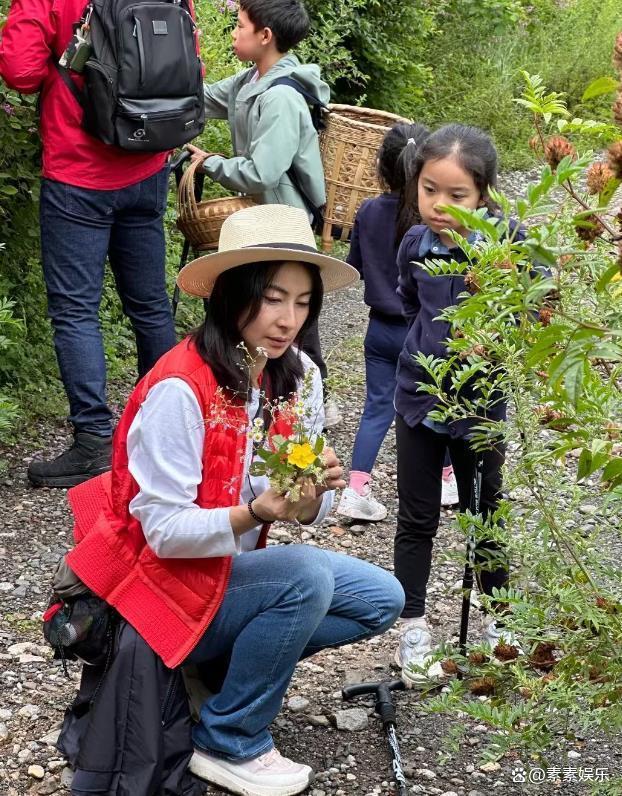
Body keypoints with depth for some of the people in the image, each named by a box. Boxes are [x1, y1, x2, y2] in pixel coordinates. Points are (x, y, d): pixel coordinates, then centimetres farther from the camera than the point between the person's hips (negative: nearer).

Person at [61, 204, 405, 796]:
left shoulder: (298, 377, -4)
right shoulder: (179, 389, -26)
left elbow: (301, 507, -1)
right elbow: (163, 530, -23)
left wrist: (314, 497, -25)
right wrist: (255, 514, -38)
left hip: (238, 563, 7)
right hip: (167, 577, -7)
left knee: (381, 599, -2)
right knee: (306, 578, -28)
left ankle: (228, 663, 6)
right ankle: (228, 742, -9)